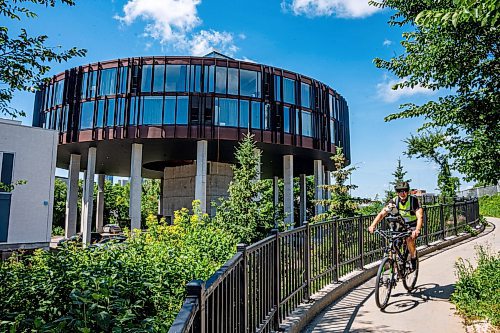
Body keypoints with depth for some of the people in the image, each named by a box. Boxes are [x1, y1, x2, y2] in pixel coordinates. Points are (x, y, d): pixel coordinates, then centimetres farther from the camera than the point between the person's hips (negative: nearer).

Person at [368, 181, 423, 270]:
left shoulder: (413, 200, -21)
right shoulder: (394, 201, -14)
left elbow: (420, 217, -31)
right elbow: (382, 213, -21)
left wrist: (417, 230, -50)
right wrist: (373, 225, -36)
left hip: (413, 226, -3)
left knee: (410, 239, -30)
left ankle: (414, 258, -2)